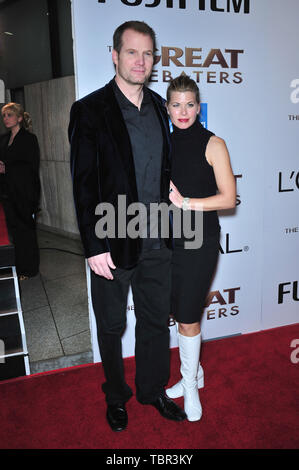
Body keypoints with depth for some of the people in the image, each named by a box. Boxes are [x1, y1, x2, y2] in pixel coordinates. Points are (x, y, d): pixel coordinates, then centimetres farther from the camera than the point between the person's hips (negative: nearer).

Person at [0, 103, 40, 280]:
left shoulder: (29, 138, -6)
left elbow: (31, 167, -12)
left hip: (24, 193, -6)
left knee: (26, 229, 2)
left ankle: (28, 269, 13)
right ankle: (18, 264, 21)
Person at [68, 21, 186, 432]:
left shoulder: (158, 106, 9)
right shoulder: (89, 110, -8)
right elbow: (83, 185, -11)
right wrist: (94, 247, -15)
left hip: (156, 243, 5)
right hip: (114, 244, -4)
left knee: (156, 321, 17)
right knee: (111, 327, 14)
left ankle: (153, 391, 41)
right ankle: (116, 397, 39)